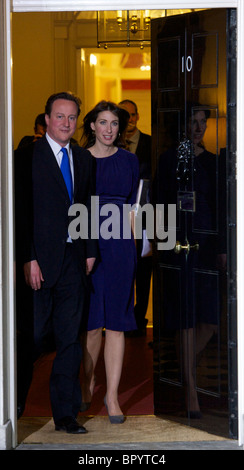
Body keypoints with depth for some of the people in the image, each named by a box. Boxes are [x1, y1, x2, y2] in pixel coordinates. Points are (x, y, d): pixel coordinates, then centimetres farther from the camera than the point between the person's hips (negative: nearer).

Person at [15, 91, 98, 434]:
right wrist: (29, 259, -14)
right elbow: (22, 211, -8)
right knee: (36, 336, -1)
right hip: (41, 260, -5)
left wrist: (90, 251, 7)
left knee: (70, 339, 6)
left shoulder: (83, 159, 13)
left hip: (74, 260, 5)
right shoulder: (29, 156, -4)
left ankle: (66, 413, 11)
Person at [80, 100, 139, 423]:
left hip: (120, 244, 1)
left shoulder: (129, 160, 7)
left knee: (115, 322, -1)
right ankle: (89, 382, 26)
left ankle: (112, 395, 2)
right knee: (90, 321, 4)